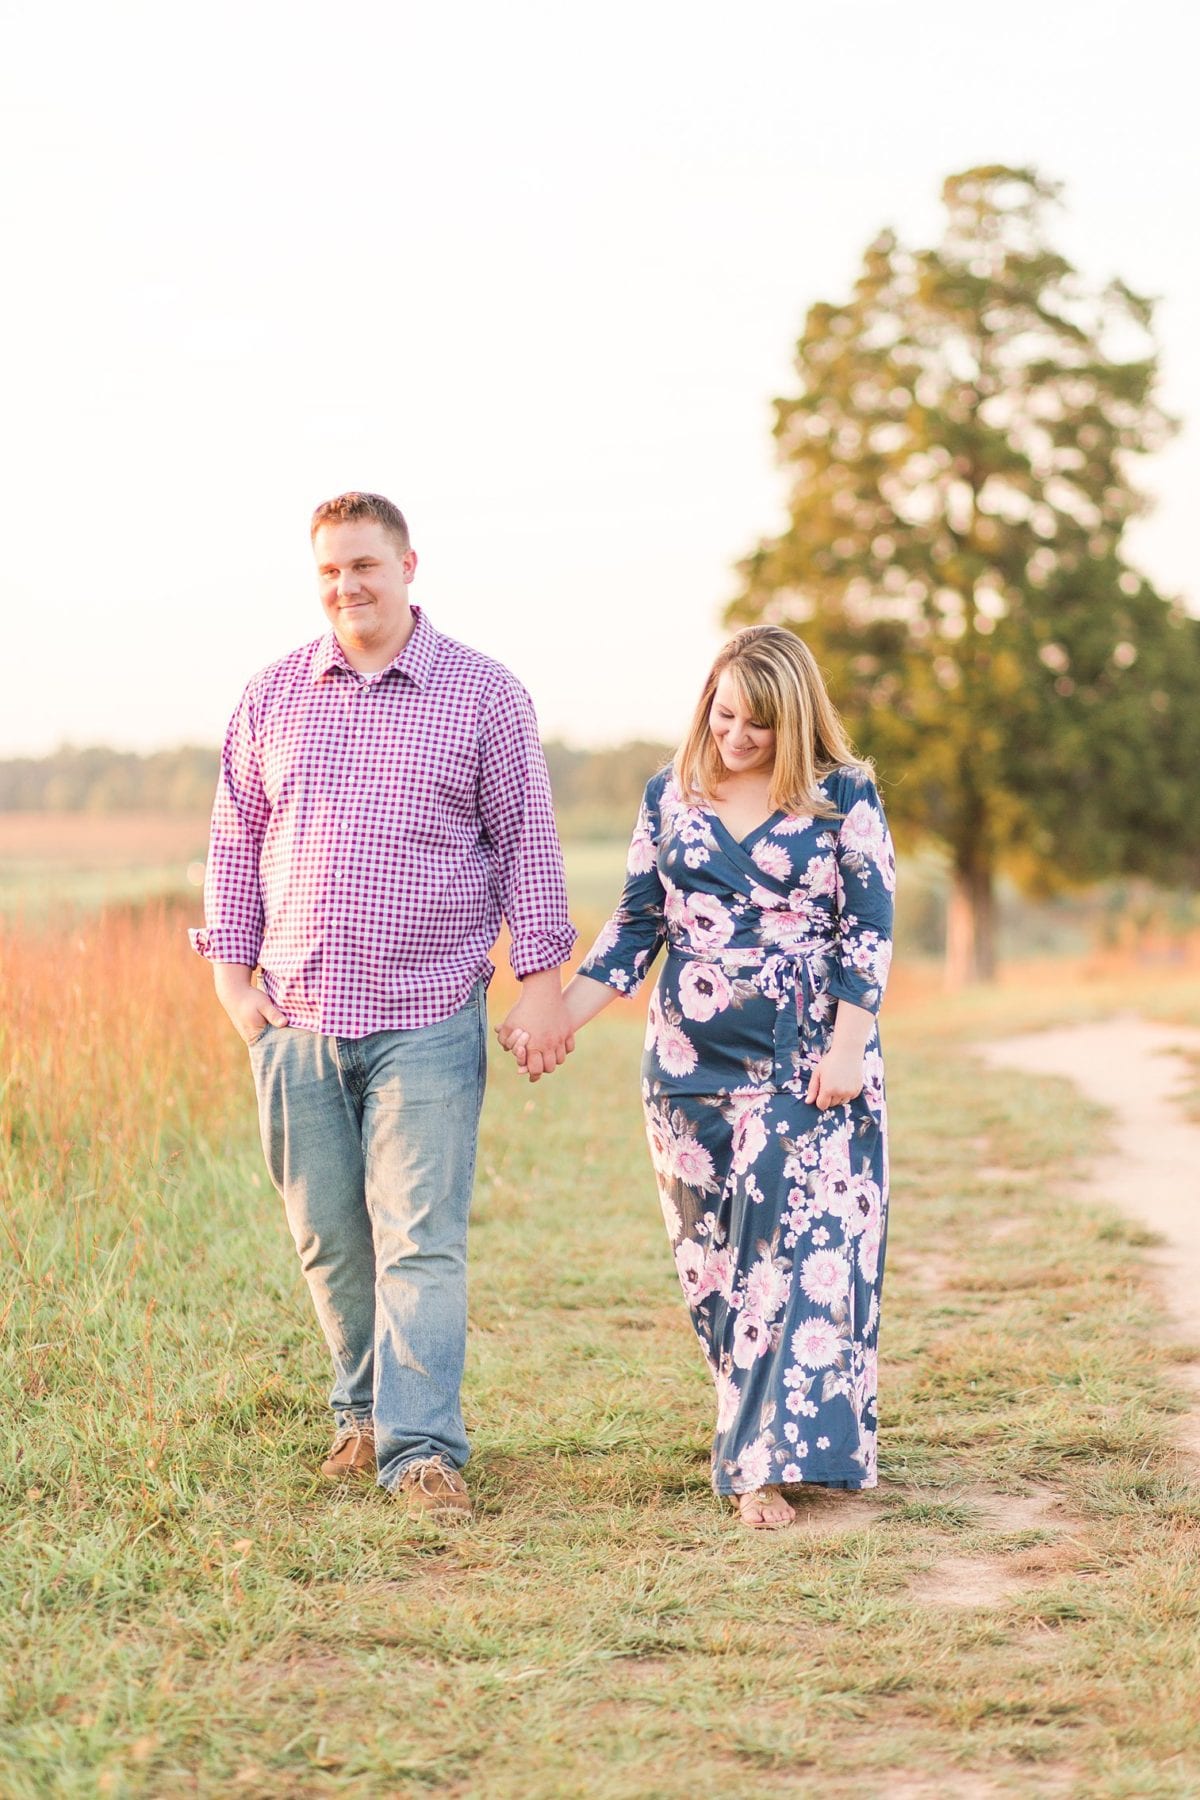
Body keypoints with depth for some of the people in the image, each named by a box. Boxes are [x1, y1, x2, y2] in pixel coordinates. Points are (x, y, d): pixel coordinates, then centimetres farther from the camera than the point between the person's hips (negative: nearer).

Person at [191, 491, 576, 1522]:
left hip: (428, 1019, -3)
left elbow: (527, 840, 2)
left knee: (421, 1236, -9)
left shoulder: (484, 695, 2)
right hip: (298, 1013, 4)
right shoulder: (273, 698, 10)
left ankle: (423, 1448, -6)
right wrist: (231, 971, 7)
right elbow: (237, 840, 15)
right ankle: (365, 1413, 26)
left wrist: (541, 980, -3)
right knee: (328, 1234, 9)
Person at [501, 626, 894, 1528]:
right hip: (692, 1064, 3)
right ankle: (761, 1436, 17)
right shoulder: (670, 796, 8)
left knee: (798, 1249, -10)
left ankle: (768, 1461, -9)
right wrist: (559, 1015, 2)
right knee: (712, 1255, 5)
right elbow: (636, 924, 11)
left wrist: (847, 1048, -11)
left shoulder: (844, 796, -1)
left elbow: (868, 929, -3)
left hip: (809, 1066, -3)